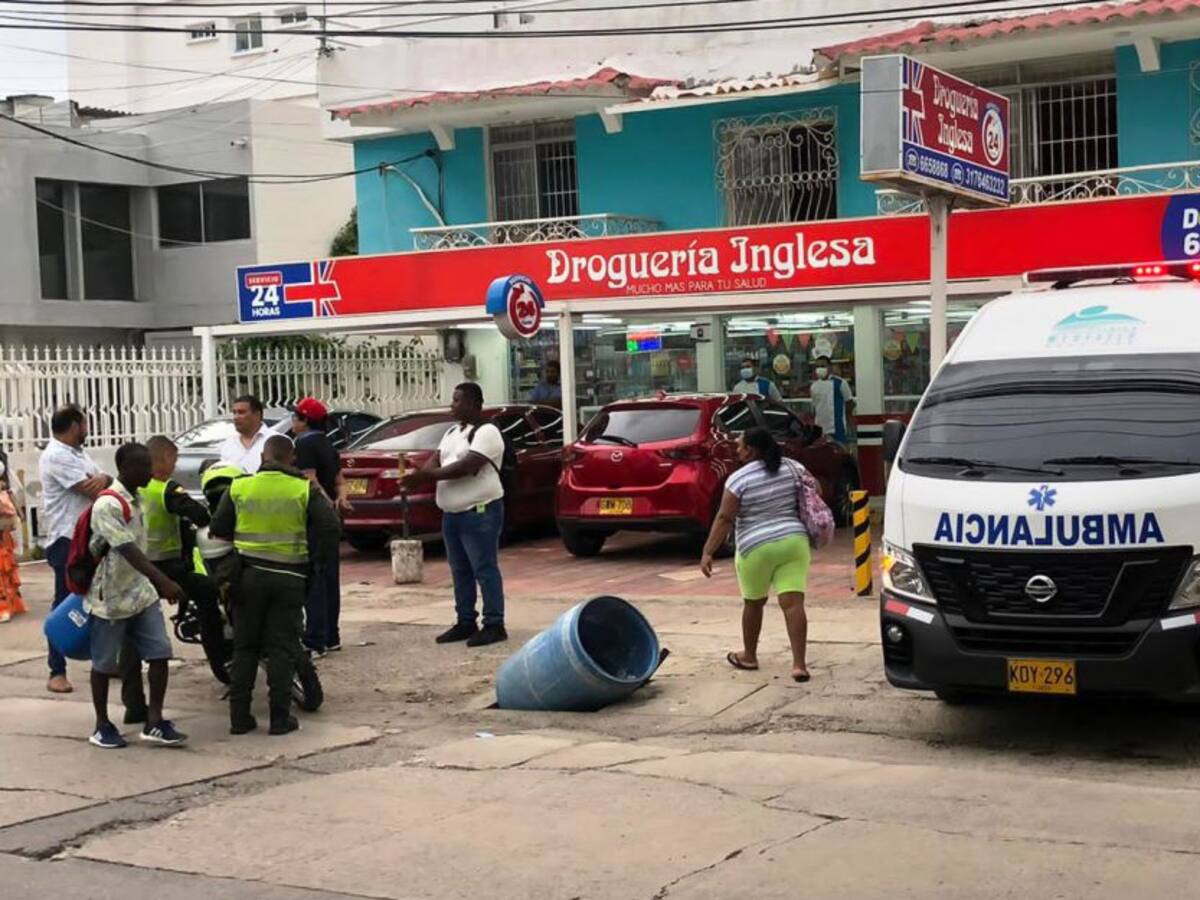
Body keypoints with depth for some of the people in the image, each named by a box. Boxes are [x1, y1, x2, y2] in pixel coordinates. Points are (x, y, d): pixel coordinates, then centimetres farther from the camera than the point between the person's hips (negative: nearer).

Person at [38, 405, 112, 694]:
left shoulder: (79, 453, 16)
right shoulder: (56, 456, -14)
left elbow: (101, 483, 10)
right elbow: (93, 493, -19)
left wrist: (103, 479, -14)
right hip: (66, 540, -9)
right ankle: (57, 672, -1)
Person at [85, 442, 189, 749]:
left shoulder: (135, 499, 7)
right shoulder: (107, 505, -20)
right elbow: (128, 550, -29)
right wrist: (163, 581, -37)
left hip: (141, 593, 7)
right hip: (111, 597, -7)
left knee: (160, 653, -2)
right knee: (104, 664, 7)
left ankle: (154, 723, 3)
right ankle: (102, 726, 20)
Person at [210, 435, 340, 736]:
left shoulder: (239, 488, 0)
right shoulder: (305, 490, -4)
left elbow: (217, 529, 3)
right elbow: (331, 527, -10)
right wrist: (318, 560, 3)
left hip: (248, 575, 2)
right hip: (289, 577, -2)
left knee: (245, 647, 10)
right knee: (282, 649, 4)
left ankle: (239, 716, 11)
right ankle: (280, 718, 2)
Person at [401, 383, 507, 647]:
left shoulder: (486, 432, -11)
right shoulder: (452, 433, 18)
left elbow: (467, 466, -22)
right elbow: (436, 460, 11)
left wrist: (428, 476, -23)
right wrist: (417, 476, -11)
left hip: (480, 512, -9)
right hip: (452, 513, 9)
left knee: (484, 569, -6)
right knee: (460, 571, 13)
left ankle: (494, 625, -2)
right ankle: (466, 622, 21)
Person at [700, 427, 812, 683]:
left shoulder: (739, 479, -9)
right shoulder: (793, 468, 6)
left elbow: (724, 519, -12)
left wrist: (708, 552, -10)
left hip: (757, 548, -3)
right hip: (794, 542, 3)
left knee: (753, 603, 15)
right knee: (793, 603, -2)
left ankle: (749, 656, 30)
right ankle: (799, 663, -10)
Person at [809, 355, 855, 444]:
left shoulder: (840, 383, -5)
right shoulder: (814, 386, 10)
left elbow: (849, 404, 1)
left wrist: (847, 424, -1)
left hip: (837, 429, -5)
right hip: (819, 430, 5)